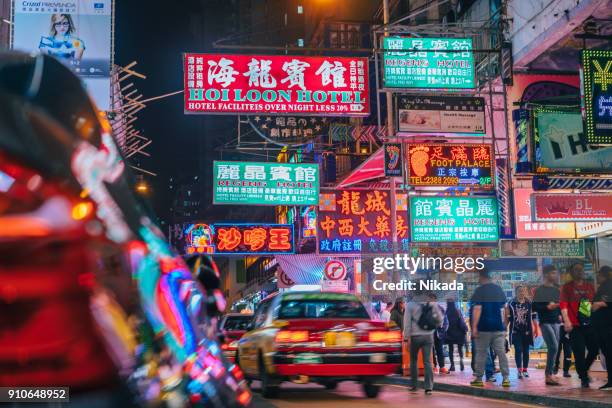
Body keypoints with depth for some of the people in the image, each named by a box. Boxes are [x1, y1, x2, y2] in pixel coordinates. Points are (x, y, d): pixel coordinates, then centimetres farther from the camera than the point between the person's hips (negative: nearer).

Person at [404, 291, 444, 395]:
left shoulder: (410, 304, -6)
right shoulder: (432, 303, 1)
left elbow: (407, 322, -9)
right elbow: (440, 318, 4)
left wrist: (406, 337, -6)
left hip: (415, 336, -1)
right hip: (428, 336, 1)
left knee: (413, 360, 15)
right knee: (427, 362, 0)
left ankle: (413, 385, 21)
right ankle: (428, 387, -7)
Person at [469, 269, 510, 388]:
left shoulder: (479, 290, -8)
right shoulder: (499, 289, 9)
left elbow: (477, 309, -15)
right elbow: (505, 308, 13)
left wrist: (474, 326, -16)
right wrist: (505, 323, 22)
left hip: (484, 327, -4)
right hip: (499, 327, 4)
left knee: (481, 353, 4)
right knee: (501, 352, 4)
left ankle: (479, 378, 9)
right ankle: (506, 378, -1)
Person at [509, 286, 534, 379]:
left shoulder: (529, 304, 5)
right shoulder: (511, 303, 1)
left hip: (526, 331, 2)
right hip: (516, 331, -2)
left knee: (526, 350, 6)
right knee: (518, 350, -8)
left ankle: (525, 370, 16)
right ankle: (519, 370, -10)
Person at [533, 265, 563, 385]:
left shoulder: (557, 290, 15)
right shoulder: (540, 290, -3)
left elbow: (560, 305, 24)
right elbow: (535, 307, -9)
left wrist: (560, 314, 6)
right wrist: (547, 307, -21)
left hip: (556, 322, 7)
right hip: (545, 322, -7)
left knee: (553, 349, 5)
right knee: (554, 347, -17)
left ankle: (549, 375, 11)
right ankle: (549, 375, -11)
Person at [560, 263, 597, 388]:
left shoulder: (590, 286, 13)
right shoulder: (567, 287, -2)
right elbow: (563, 305, -12)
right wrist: (567, 321, -24)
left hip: (589, 324, 5)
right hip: (575, 326, -5)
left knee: (594, 349, 5)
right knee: (579, 353, -4)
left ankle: (583, 371, 30)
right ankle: (584, 378, 11)